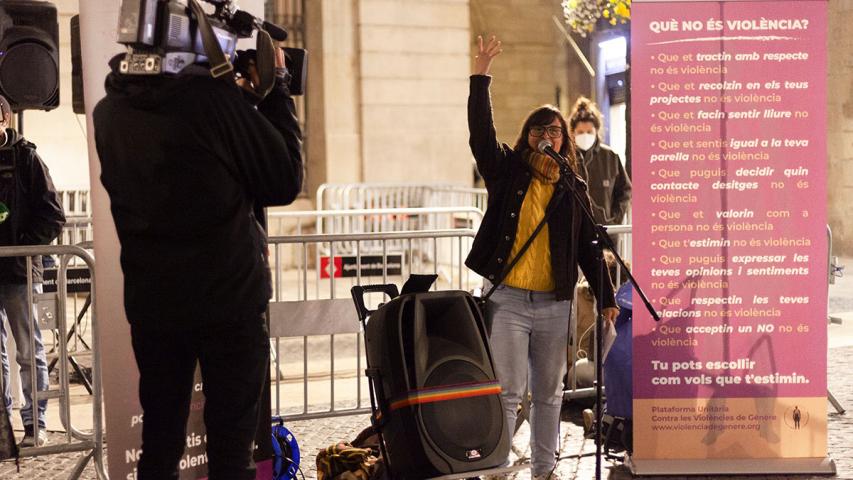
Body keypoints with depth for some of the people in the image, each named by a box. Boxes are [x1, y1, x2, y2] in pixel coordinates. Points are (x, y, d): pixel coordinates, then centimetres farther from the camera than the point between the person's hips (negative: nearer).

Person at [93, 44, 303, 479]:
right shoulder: (213, 98, -17)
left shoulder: (108, 113, 1)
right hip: (229, 301, -5)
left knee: (159, 442, 16)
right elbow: (286, 182, -9)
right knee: (230, 445, 6)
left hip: (149, 303, 5)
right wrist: (275, 85, -1)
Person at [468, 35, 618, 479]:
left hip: (554, 305, 3)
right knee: (507, 392, -6)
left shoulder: (573, 188, 8)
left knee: (549, 394, 12)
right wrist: (480, 79, -14)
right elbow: (481, 134, -8)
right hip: (508, 300, -2)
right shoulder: (507, 172, 4)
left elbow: (588, 247, 11)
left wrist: (606, 297, 9)